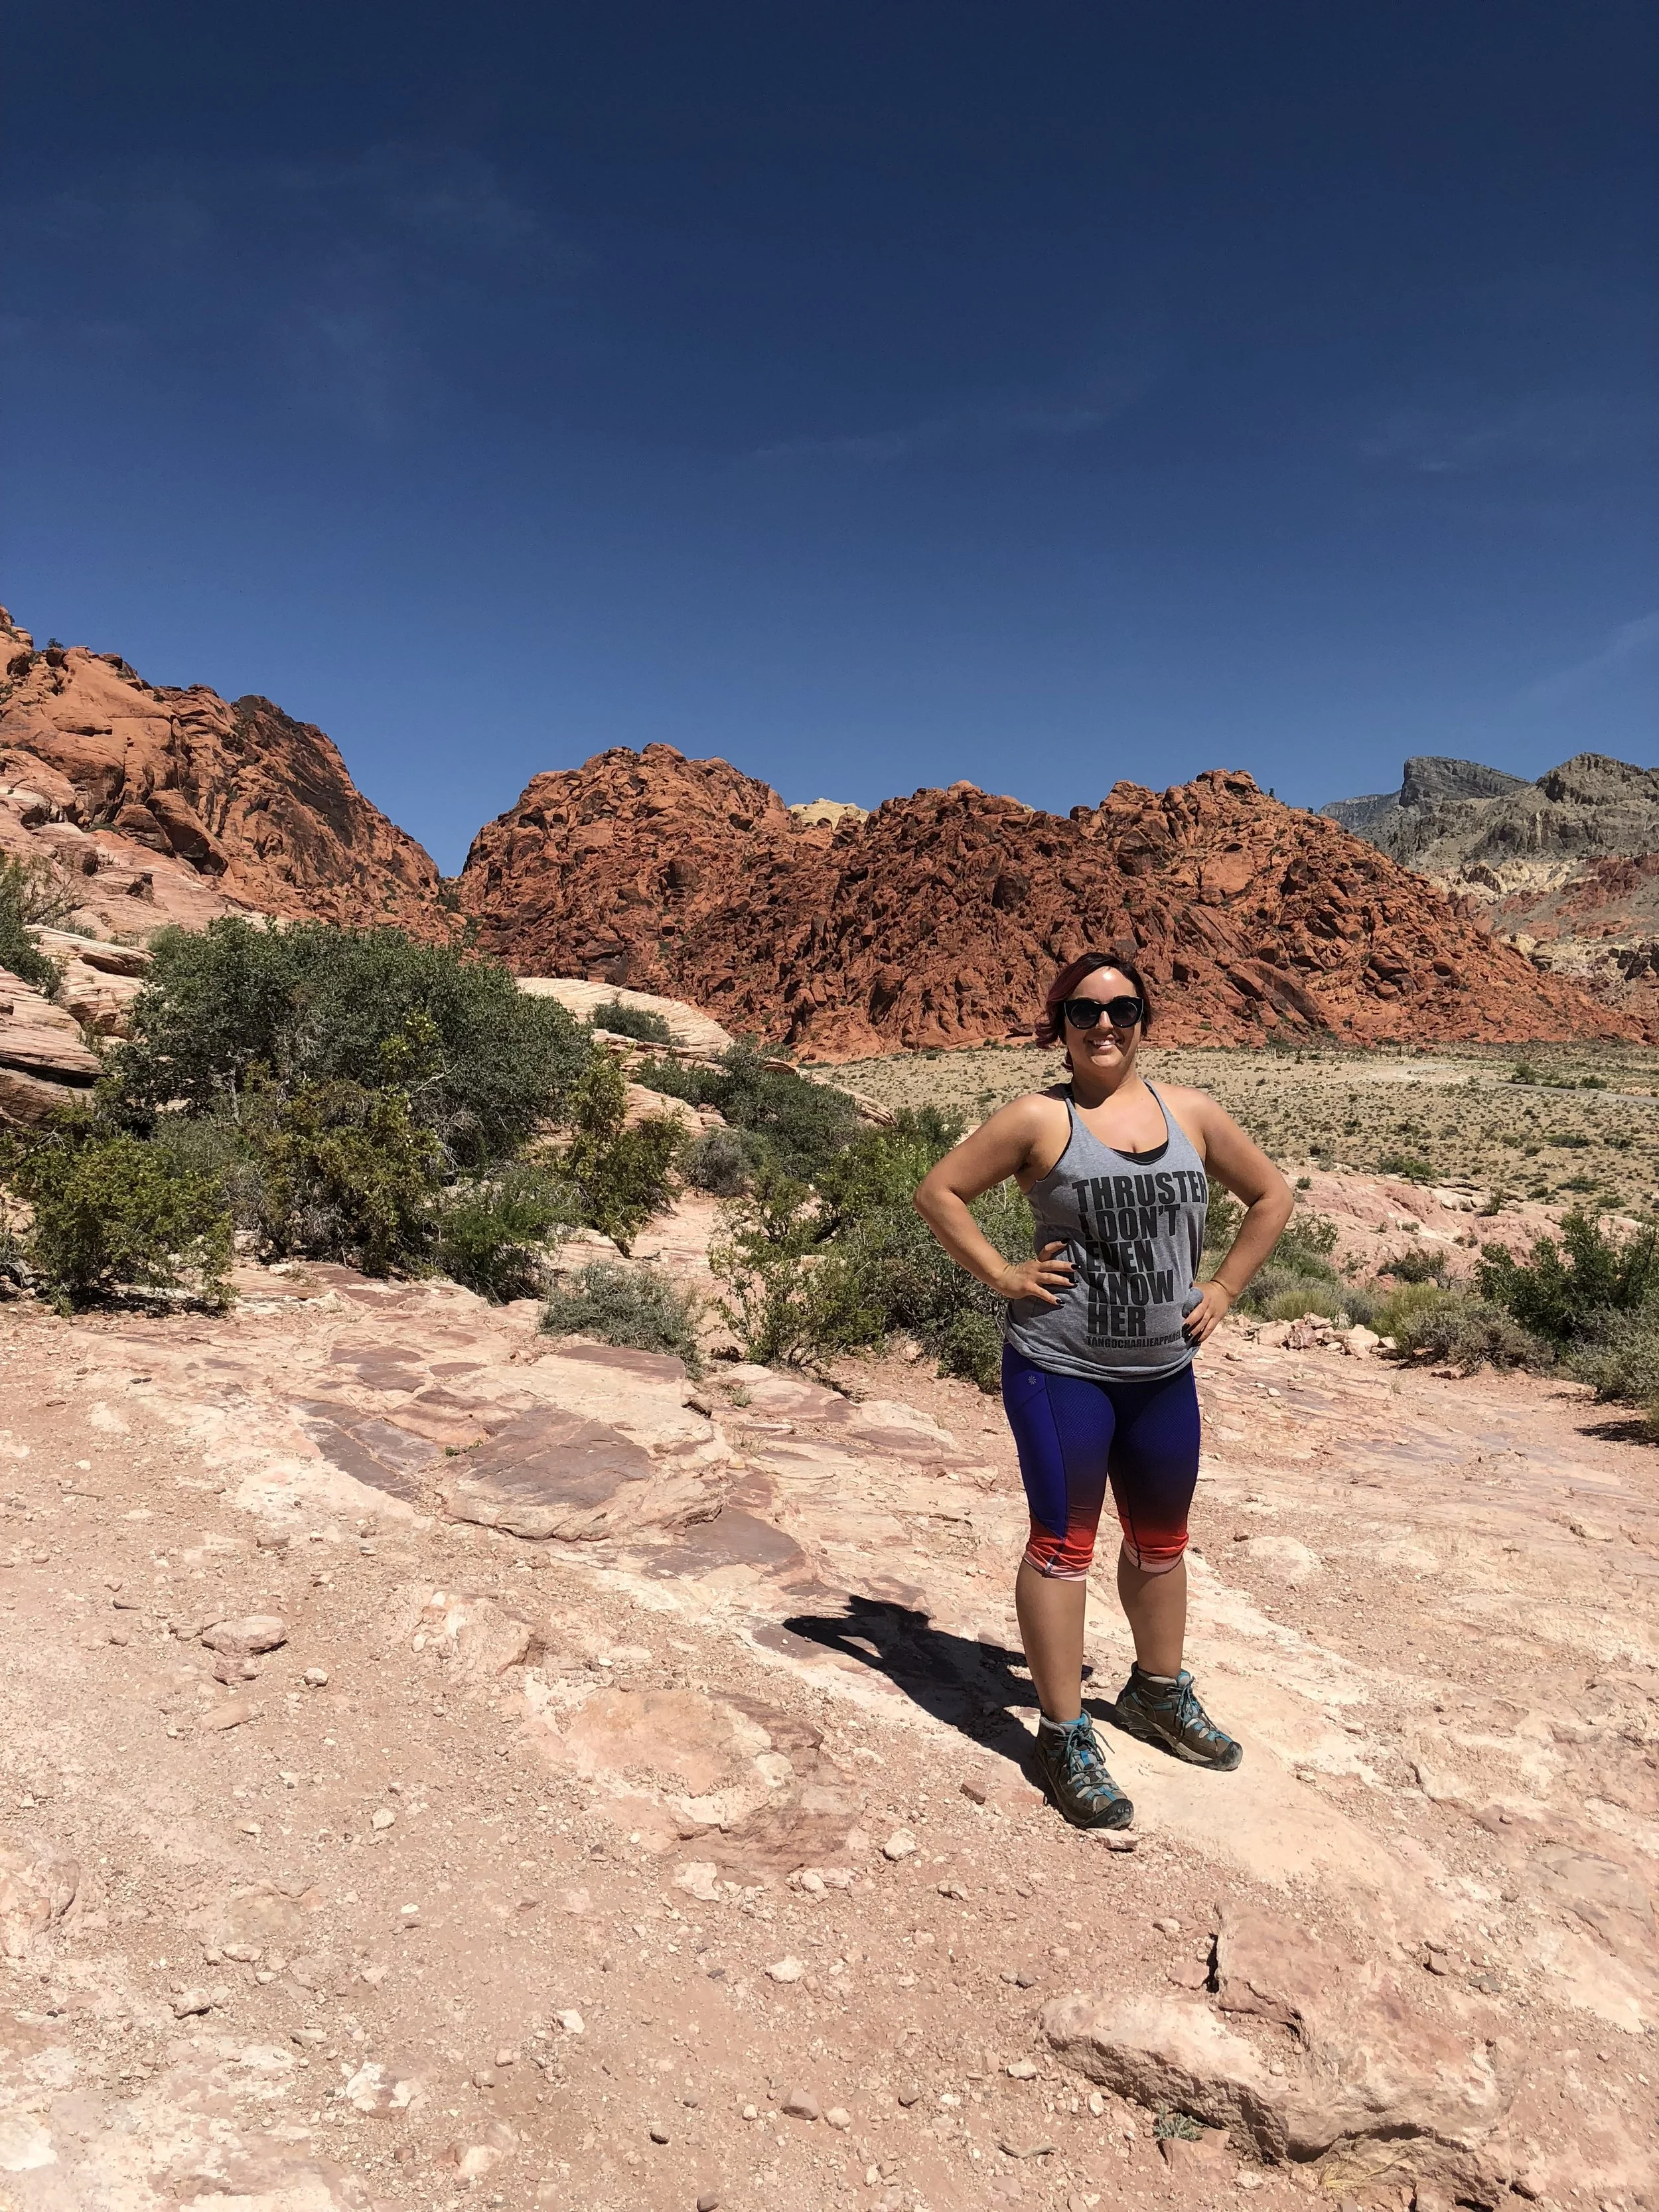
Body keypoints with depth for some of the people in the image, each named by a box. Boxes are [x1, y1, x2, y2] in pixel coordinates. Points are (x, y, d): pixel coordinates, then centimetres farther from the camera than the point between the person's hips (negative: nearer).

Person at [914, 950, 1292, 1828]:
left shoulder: (1192, 1113, 4)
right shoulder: (1040, 1119, -7)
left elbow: (1272, 1196, 15)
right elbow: (940, 1191, -4)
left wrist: (1224, 1288, 7)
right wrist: (1002, 1275, -11)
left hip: (1164, 1371, 5)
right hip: (1060, 1368, -5)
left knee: (1160, 1540, 20)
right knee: (1063, 1544, 3)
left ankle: (1158, 1691, 44)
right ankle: (1064, 1736, 18)